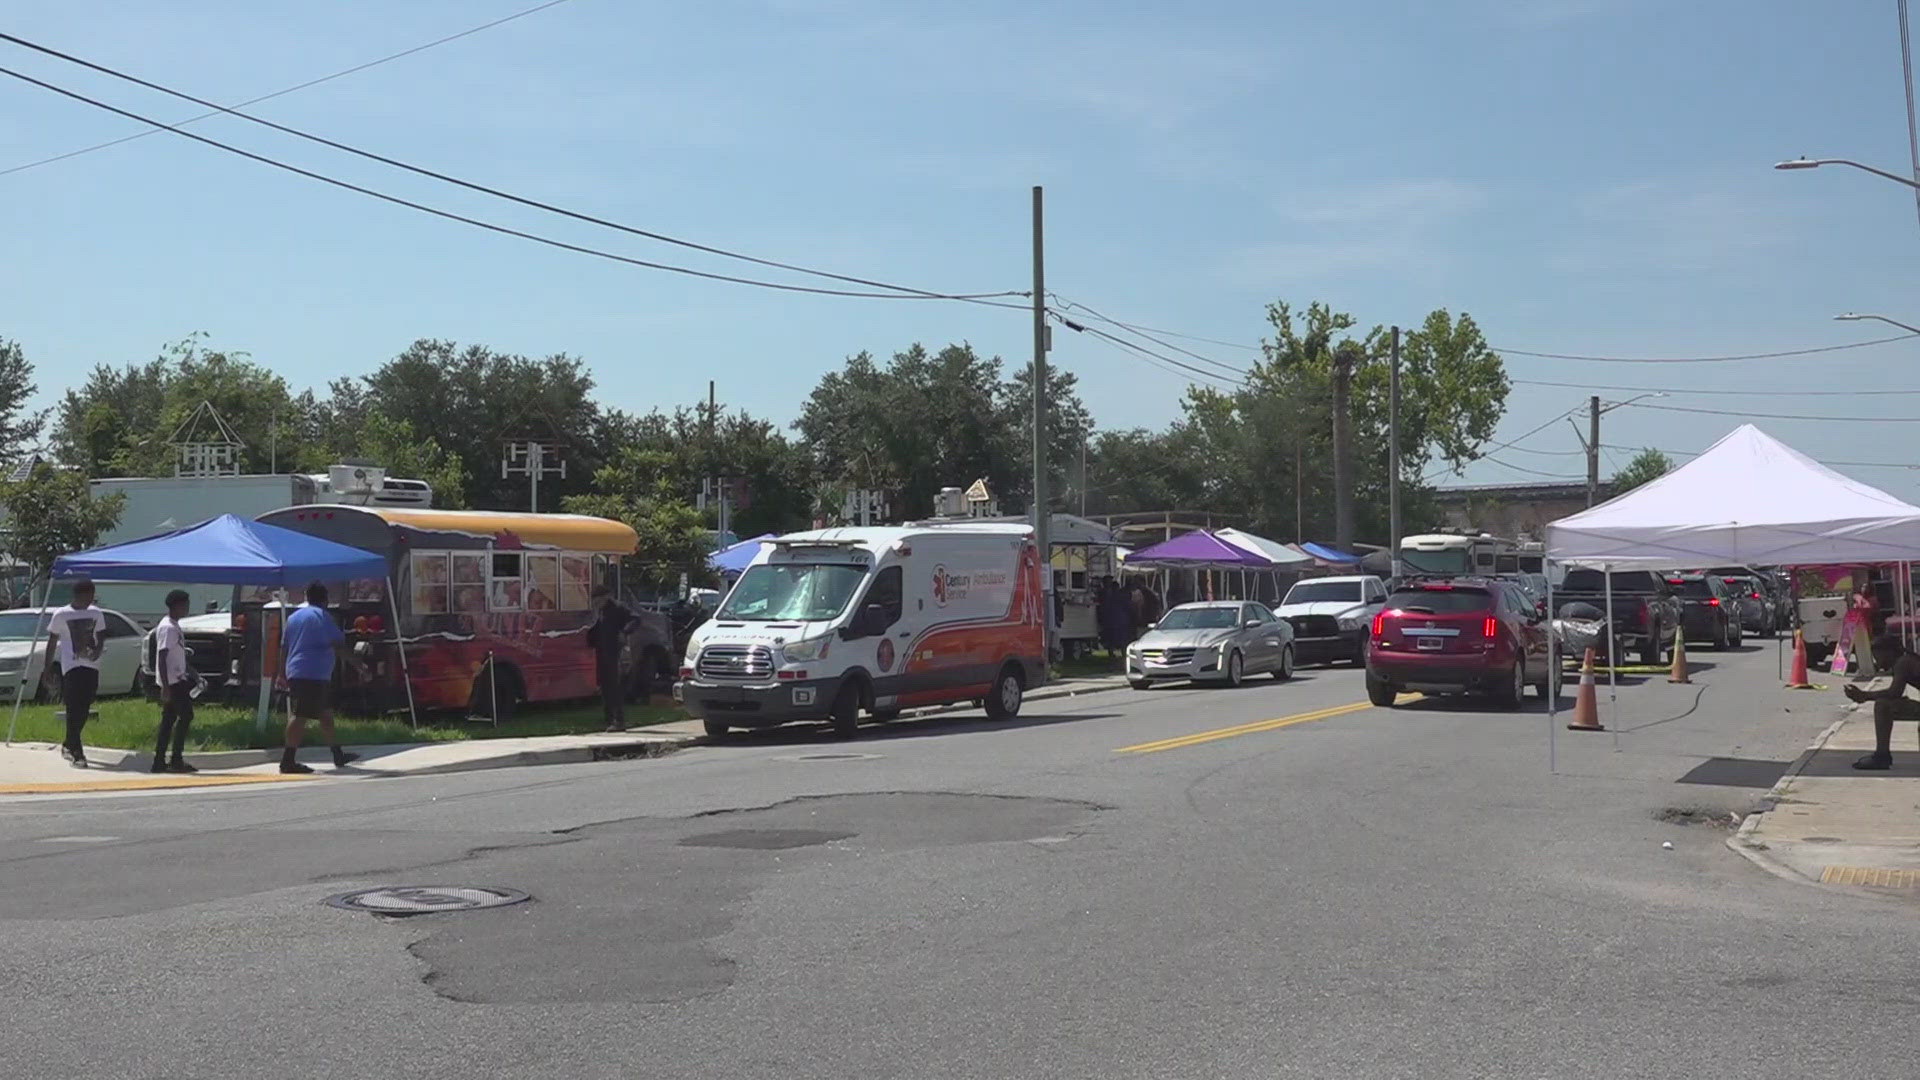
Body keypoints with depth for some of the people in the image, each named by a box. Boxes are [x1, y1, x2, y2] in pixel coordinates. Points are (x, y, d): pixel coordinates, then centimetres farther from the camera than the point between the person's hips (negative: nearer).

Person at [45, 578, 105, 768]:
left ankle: (69, 745, 29)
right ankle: (77, 753, -10)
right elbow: (52, 642, 2)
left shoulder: (96, 613, 8)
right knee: (74, 711, -9)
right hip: (71, 667, -5)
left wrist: (98, 650, -6)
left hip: (91, 666, 5)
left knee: (83, 710, 9)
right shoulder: (61, 615, -4)